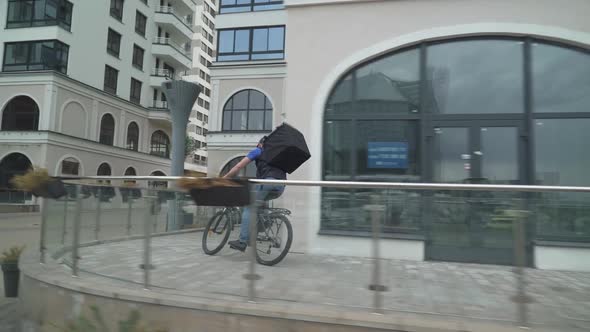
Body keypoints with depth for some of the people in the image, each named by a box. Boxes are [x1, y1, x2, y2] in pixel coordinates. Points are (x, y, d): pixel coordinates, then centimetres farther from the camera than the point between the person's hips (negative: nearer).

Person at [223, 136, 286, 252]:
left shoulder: (258, 151, 19)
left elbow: (239, 166, 13)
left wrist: (224, 178, 18)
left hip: (268, 181, -6)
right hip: (281, 187, 6)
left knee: (249, 207, -3)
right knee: (258, 203, 26)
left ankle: (242, 242, -13)